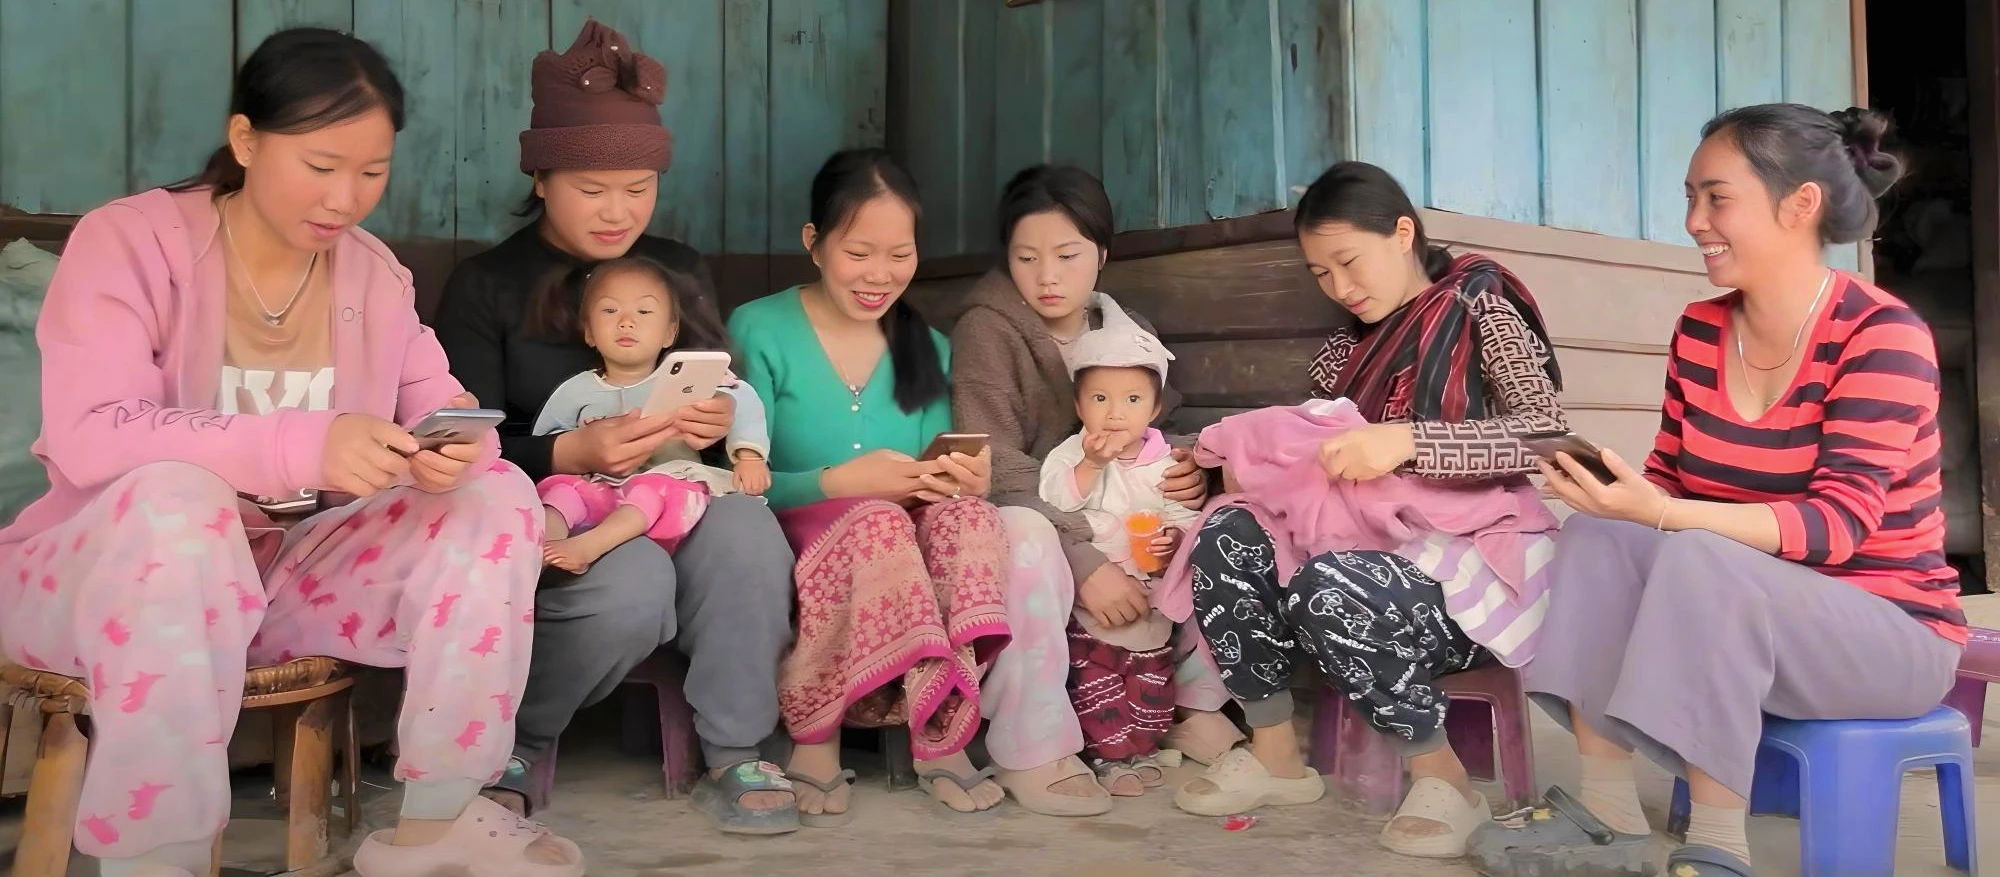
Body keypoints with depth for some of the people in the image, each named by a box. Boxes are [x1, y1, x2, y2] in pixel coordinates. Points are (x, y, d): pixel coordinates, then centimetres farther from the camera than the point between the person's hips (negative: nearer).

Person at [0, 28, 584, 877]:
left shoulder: (373, 268, 1)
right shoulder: (127, 239, -14)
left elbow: (433, 395, 4)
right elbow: (86, 438, -27)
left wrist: (454, 442, -24)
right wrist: (305, 446, -40)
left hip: (293, 571, 5)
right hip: (103, 570, -4)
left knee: (499, 495, -16)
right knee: (176, 500, -39)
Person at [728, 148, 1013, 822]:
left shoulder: (929, 349, 13)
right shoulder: (759, 331, -2)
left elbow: (939, 482, 9)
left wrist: (961, 480, -15)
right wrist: (840, 483, -24)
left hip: (898, 539, 4)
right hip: (797, 542, -4)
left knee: (965, 514, -30)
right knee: (877, 523, -36)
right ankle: (938, 733, -23)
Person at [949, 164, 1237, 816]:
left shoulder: (1128, 332, 7)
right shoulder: (986, 330, -11)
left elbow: (1155, 435, 14)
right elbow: (995, 464, -21)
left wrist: (1190, 470, -13)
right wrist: (1083, 559, -30)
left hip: (1110, 521, 6)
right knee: (1026, 534, -38)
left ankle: (1199, 707, -4)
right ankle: (1030, 751, -29)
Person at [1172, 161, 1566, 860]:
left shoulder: (1479, 309, -1)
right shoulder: (1347, 350, 17)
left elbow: (1548, 432, -16)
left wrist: (1408, 441, -29)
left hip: (1472, 554, -6)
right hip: (1370, 543, 6)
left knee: (1328, 589, -34)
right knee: (1228, 537, -18)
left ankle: (1443, 778, -12)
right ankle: (1275, 754, -6)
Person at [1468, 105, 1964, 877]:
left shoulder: (1882, 334, -16)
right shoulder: (1699, 330, 2)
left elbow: (1839, 521, -25)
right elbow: (1670, 482, 6)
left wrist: (1663, 516, -37)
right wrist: (1620, 490, -18)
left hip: (1888, 631, -6)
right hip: (1741, 610, 6)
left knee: (1701, 560, -33)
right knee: (1598, 538, -19)